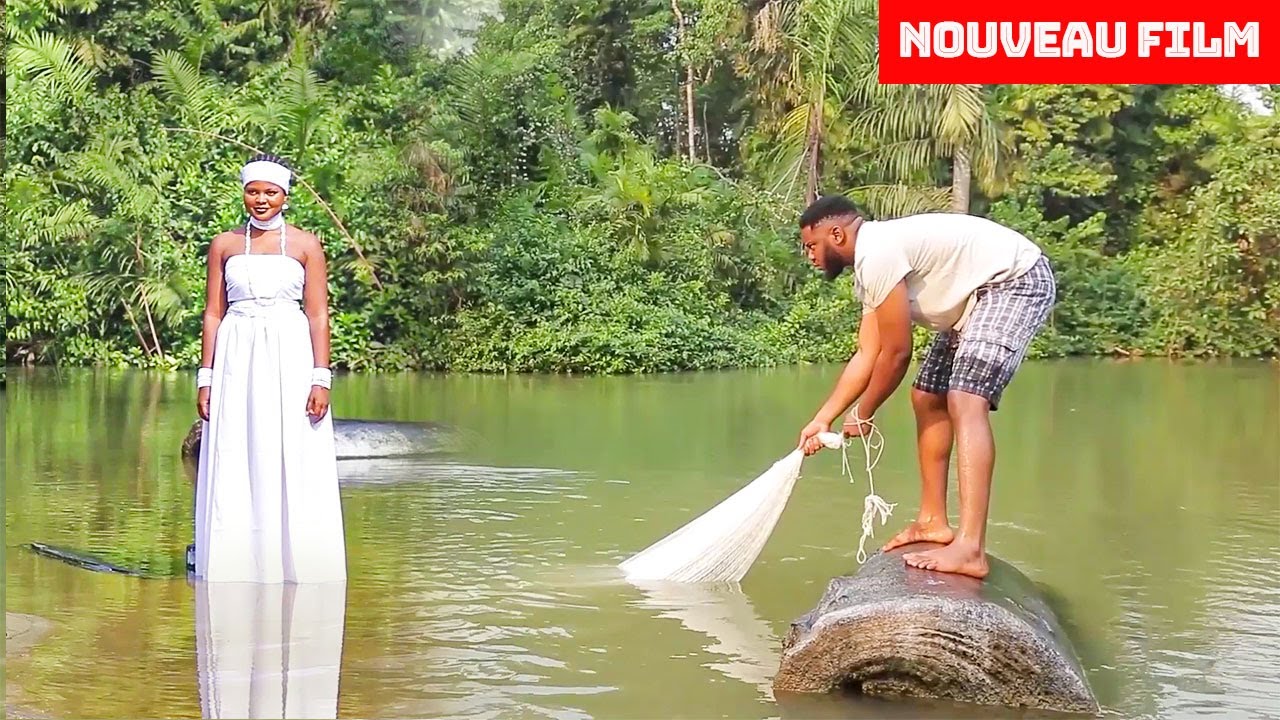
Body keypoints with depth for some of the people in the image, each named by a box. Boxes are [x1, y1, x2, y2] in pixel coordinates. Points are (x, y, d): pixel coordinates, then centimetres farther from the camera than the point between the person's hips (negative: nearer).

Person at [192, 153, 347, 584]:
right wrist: (205, 377, 2)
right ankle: (238, 563, 10)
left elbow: (318, 316, 1)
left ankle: (295, 563, 8)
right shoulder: (224, 245, 9)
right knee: (235, 467, 1)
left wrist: (321, 378, -7)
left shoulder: (305, 245, 4)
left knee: (294, 466, -1)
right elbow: (213, 313, 9)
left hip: (291, 359, -1)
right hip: (238, 359, 2)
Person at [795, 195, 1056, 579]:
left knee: (965, 401, -25)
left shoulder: (877, 254, -21)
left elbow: (897, 353, -17)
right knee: (927, 397, 16)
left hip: (1015, 281, -11)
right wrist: (823, 419, 13)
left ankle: (970, 549, -34)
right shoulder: (870, 264, 10)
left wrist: (862, 414, -2)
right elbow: (867, 355, 13)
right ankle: (933, 521, 25)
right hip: (976, 296, 11)